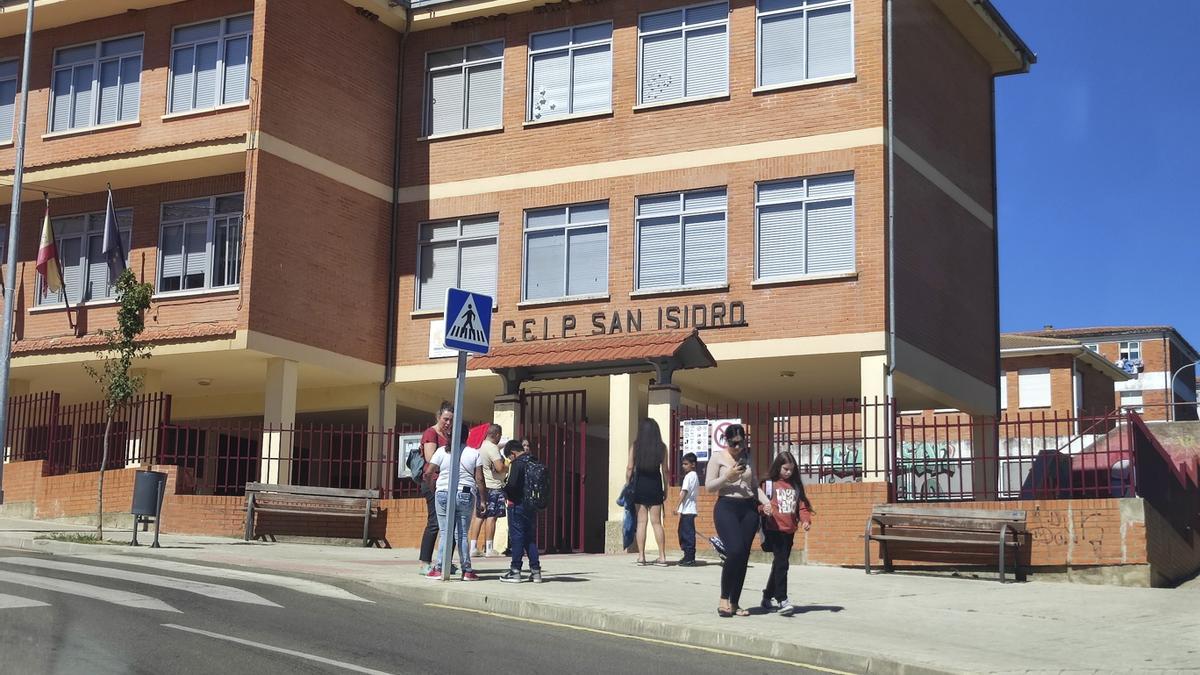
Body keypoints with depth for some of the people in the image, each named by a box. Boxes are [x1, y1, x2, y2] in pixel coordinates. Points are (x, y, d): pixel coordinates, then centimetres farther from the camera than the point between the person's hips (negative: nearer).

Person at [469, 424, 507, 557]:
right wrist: (508, 467, -5)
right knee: (491, 516, -5)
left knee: (480, 516, 9)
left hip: (481, 486, 9)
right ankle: (489, 549, -3)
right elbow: (500, 467, -24)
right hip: (493, 487, -9)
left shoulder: (482, 445, 11)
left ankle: (473, 547, 8)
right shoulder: (492, 448, -16)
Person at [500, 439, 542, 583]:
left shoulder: (517, 464, -14)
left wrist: (505, 492, -2)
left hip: (518, 505, -7)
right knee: (530, 538, 12)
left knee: (516, 537, -1)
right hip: (532, 505, 7)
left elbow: (512, 485, -21)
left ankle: (515, 571, 0)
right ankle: (535, 570, 11)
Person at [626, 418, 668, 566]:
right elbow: (664, 470, 1)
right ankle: (662, 556, 3)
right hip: (655, 485, 1)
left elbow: (630, 468, -2)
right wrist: (665, 489, 9)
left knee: (641, 521, 4)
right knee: (657, 522, 5)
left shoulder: (635, 446, -2)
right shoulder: (661, 447, 0)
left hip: (639, 484, -1)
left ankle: (641, 556, 1)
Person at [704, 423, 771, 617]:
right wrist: (728, 476, -15)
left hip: (748, 509, 5)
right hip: (726, 507, -5)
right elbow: (708, 486, -2)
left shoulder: (747, 459, 15)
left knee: (743, 557, 2)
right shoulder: (718, 457, 2)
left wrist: (766, 502, 6)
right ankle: (724, 599, -7)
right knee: (735, 551, -20)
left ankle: (734, 603, 10)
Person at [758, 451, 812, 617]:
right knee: (781, 563, -14)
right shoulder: (769, 484, 0)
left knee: (779, 564, 15)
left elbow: (802, 505, 11)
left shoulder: (796, 485, 13)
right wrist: (764, 508, -27)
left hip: (789, 531, 5)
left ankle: (768, 596, 30)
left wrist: (806, 520, -6)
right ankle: (782, 600, -15)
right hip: (774, 530, -5)